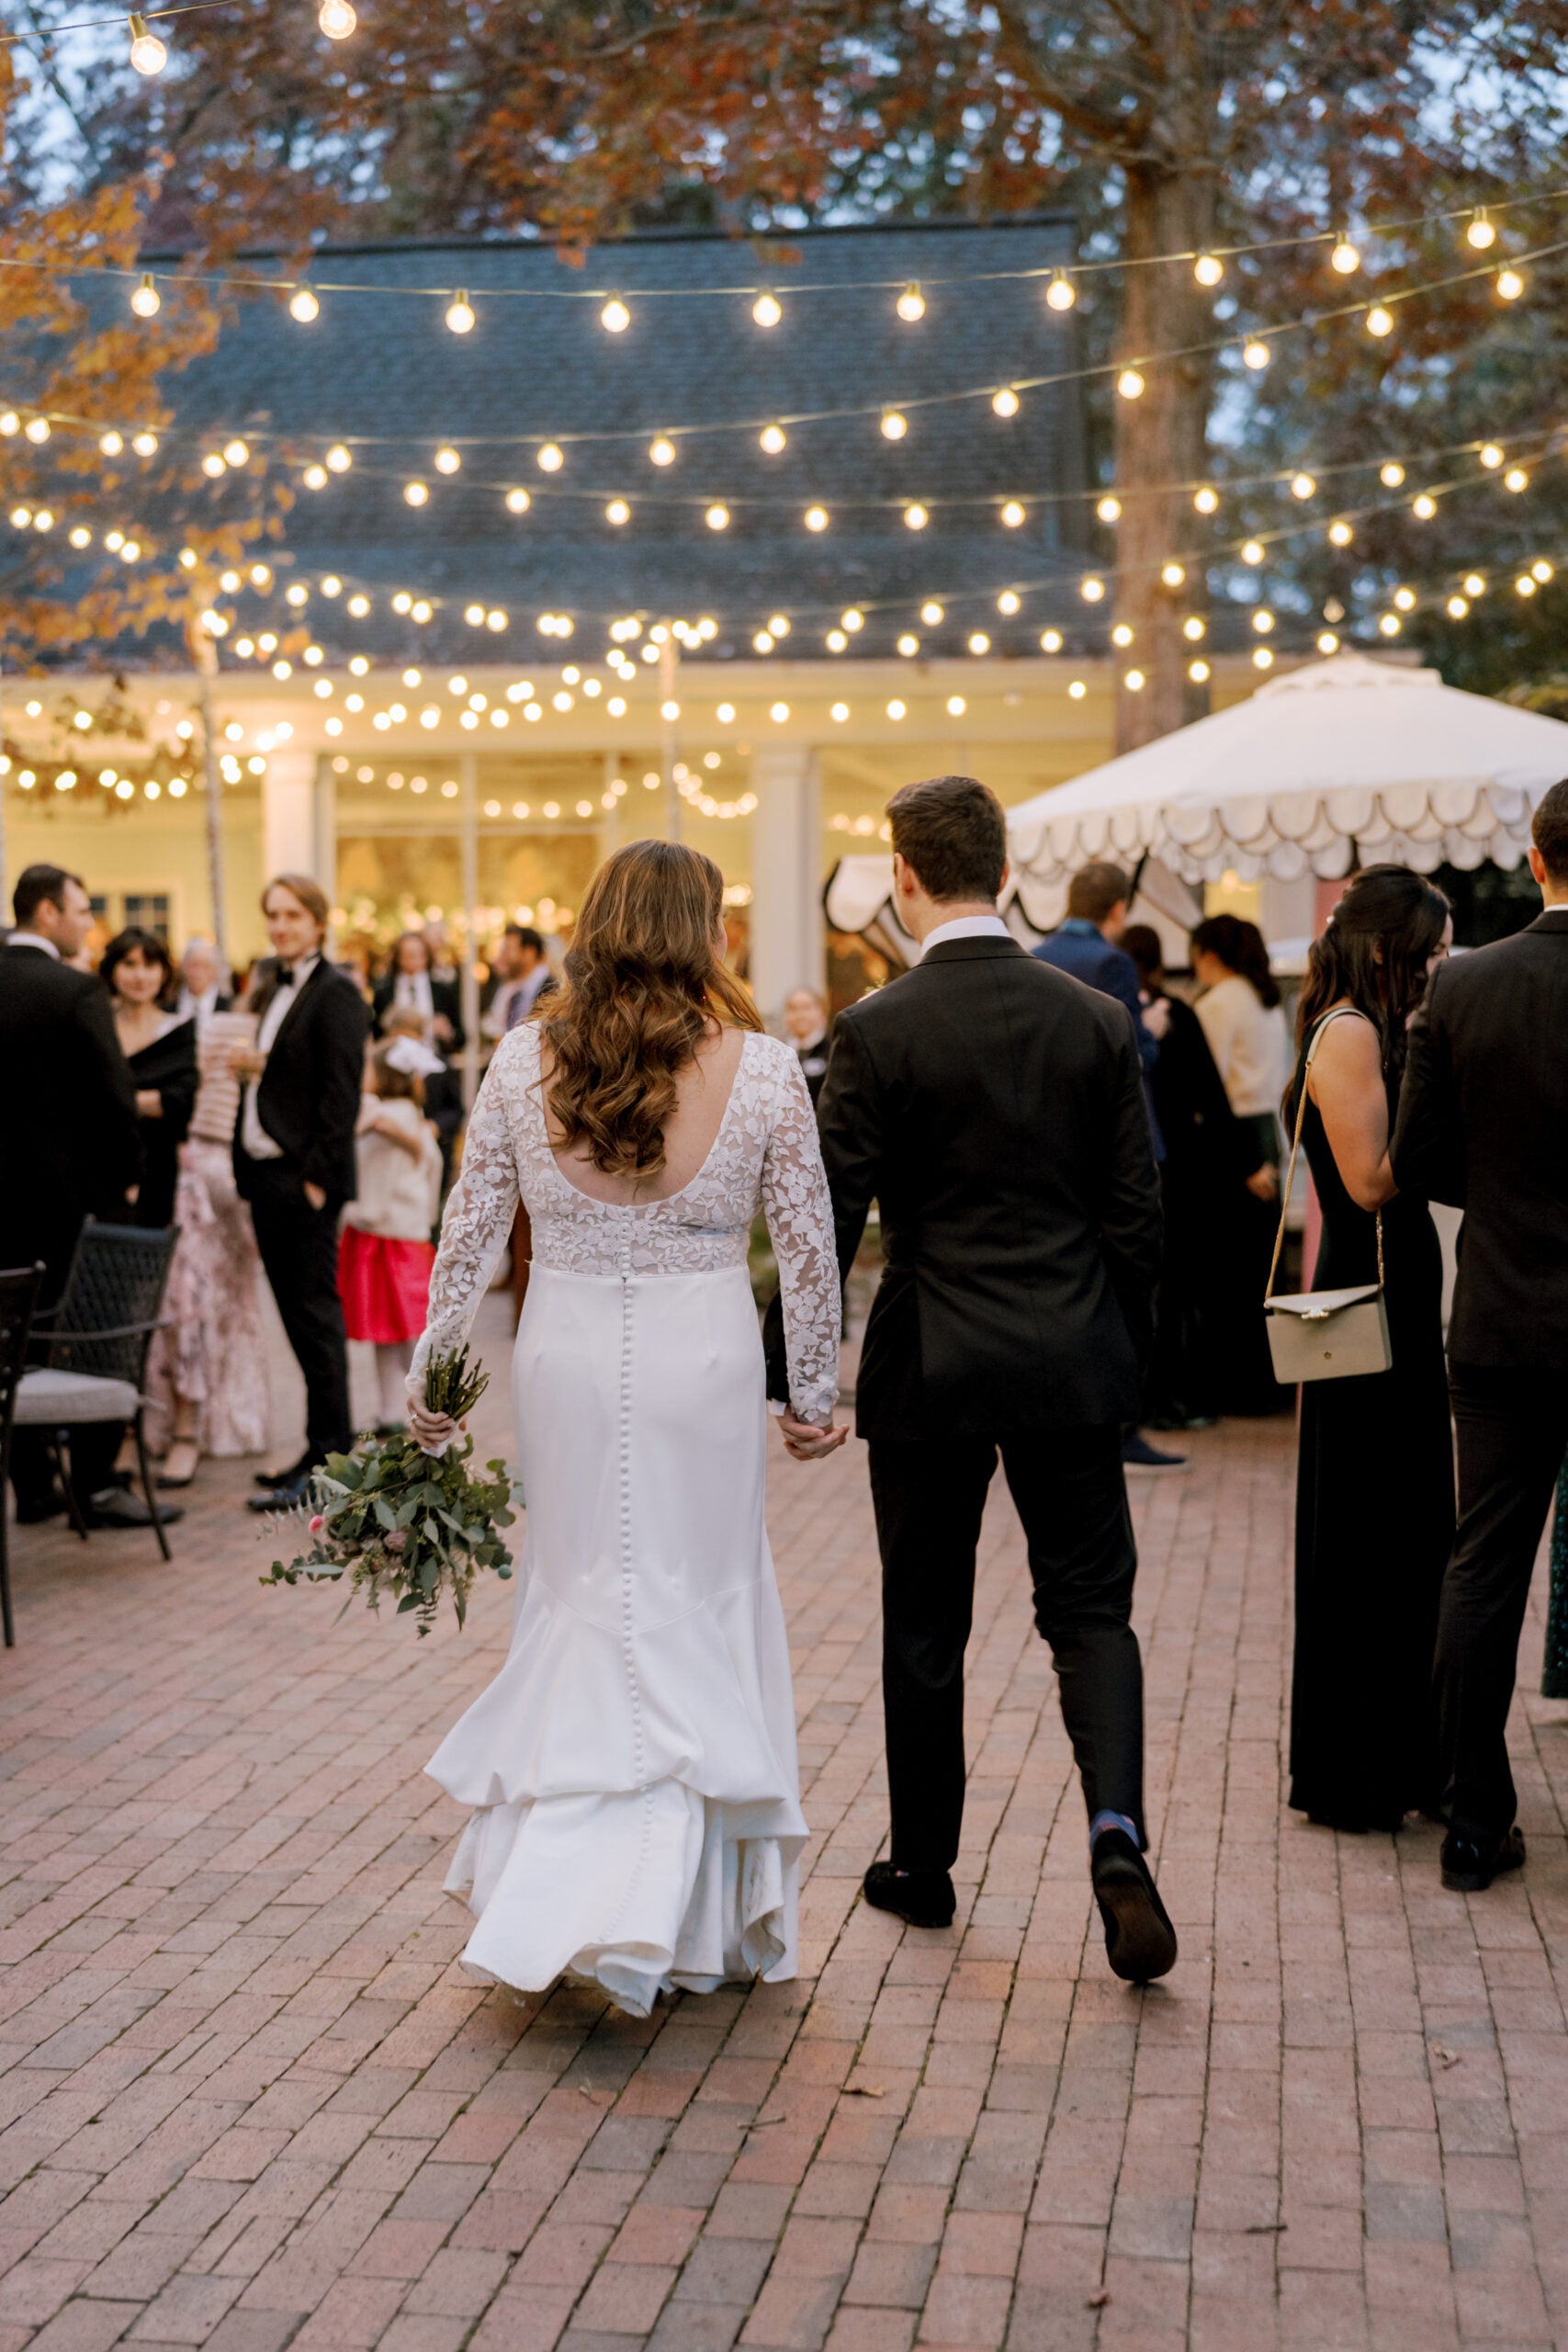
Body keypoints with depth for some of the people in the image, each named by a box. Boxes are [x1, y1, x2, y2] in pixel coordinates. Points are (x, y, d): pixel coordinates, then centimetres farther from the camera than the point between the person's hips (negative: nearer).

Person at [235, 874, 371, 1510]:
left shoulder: (335, 993, -10)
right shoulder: (275, 991, 17)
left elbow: (341, 1092, -16)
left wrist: (318, 1177, -19)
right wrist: (250, 1066, 0)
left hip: (305, 1177, -9)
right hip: (266, 1173, 9)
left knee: (315, 1314, -4)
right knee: (296, 1312, 12)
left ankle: (329, 1457, 2)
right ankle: (324, 1449, 19)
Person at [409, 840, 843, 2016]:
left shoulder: (525, 1059, -3)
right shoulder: (762, 1067, -8)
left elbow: (474, 1227, 3)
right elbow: (810, 1245, -2)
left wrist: (433, 1367, 14)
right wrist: (816, 1390, 9)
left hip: (566, 1352, 2)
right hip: (702, 1356, -2)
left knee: (585, 1597, 15)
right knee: (698, 1604, 9)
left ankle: (560, 1883, 16)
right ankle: (697, 1913, 13)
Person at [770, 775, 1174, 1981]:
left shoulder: (878, 1030, -10)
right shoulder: (1097, 1019, -1)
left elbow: (834, 1217, -9)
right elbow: (1136, 1210, 3)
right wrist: (1126, 1347, 15)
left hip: (931, 1374, -2)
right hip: (1072, 1366, 2)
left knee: (925, 1626, 12)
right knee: (1091, 1611, 9)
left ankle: (924, 1861, 24)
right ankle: (1116, 1828, -12)